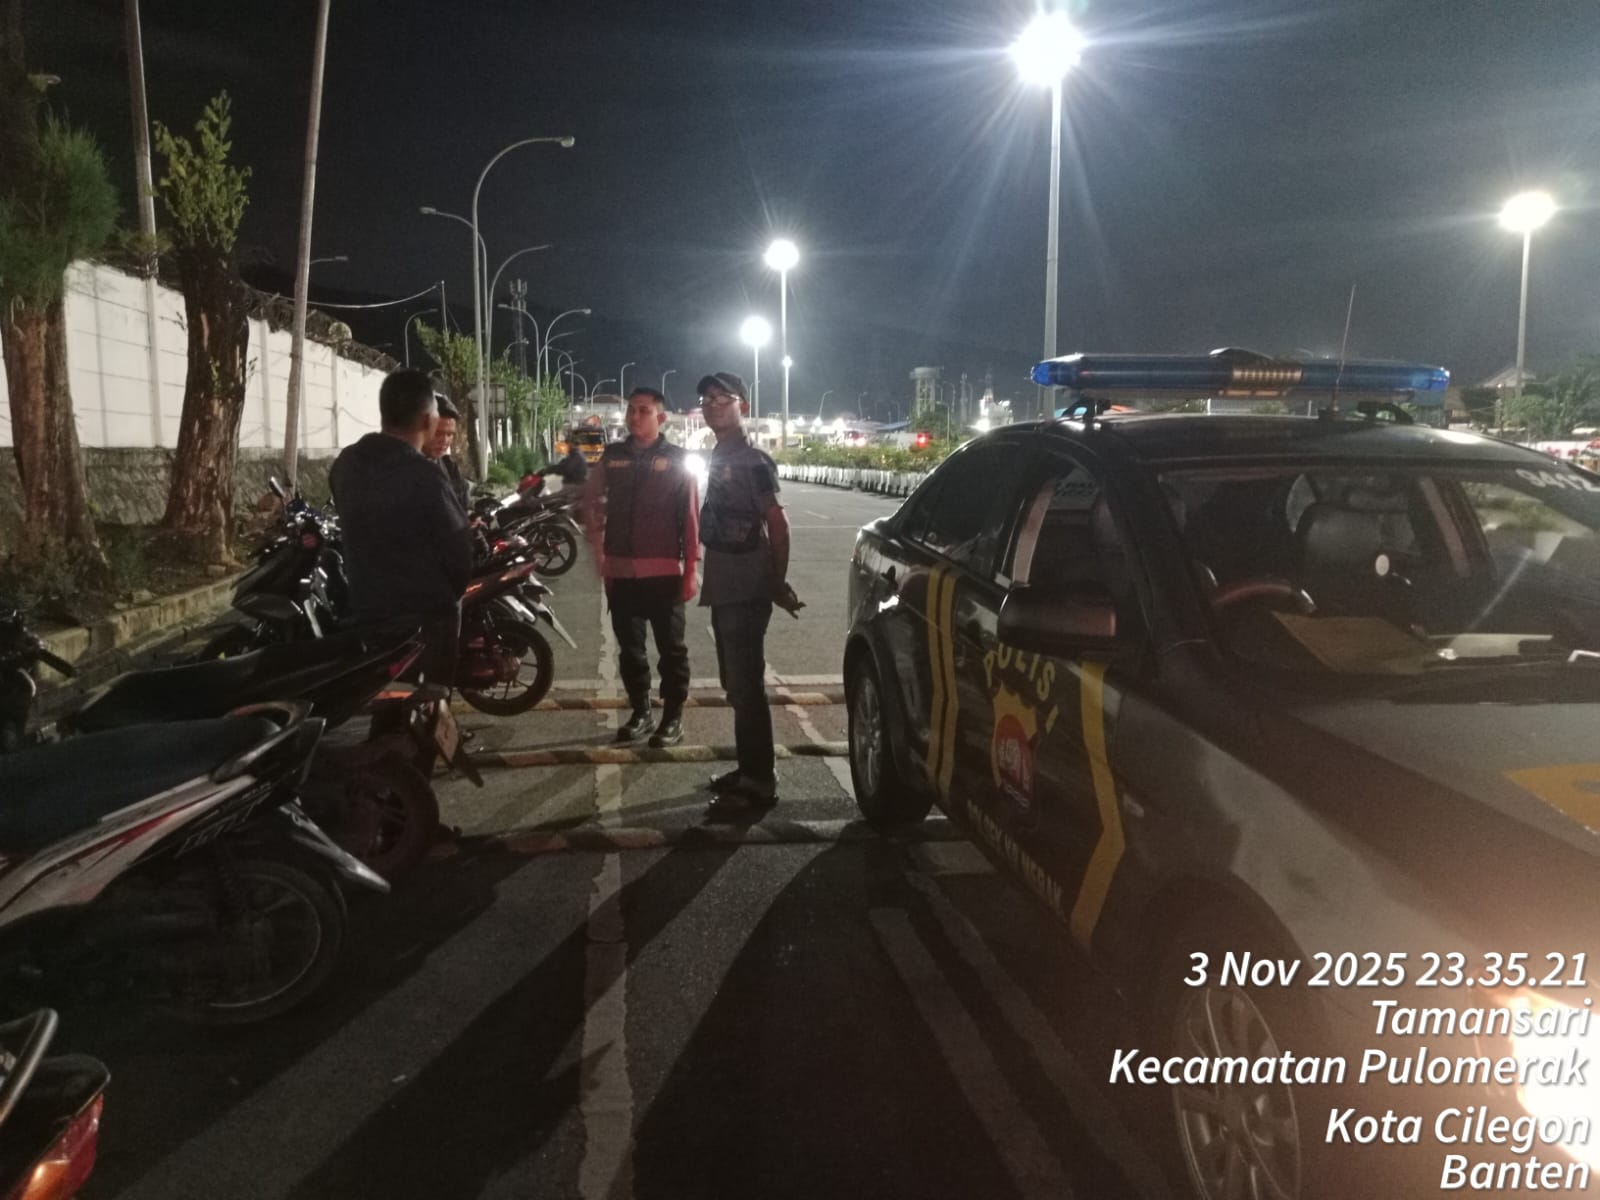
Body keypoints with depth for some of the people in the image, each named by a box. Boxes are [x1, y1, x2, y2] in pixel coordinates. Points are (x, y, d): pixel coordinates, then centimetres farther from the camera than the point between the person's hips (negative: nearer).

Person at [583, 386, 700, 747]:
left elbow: (690, 517, -3)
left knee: (670, 648, 4)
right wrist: (599, 550, 8)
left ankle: (673, 716, 14)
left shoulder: (676, 459, -2)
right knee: (629, 647, 12)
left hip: (664, 570, -3)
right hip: (620, 569, 4)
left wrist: (690, 569, -7)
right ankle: (639, 711, 25)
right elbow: (592, 501, 16)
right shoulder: (612, 456, 7)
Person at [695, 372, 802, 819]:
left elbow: (777, 524, -15)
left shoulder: (752, 461, -12)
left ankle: (759, 784, -1)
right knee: (735, 685, 15)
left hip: (746, 591, -9)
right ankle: (748, 770, 25)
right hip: (724, 589, 9)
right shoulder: (720, 457, 15)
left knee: (748, 687, -6)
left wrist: (779, 584, -14)